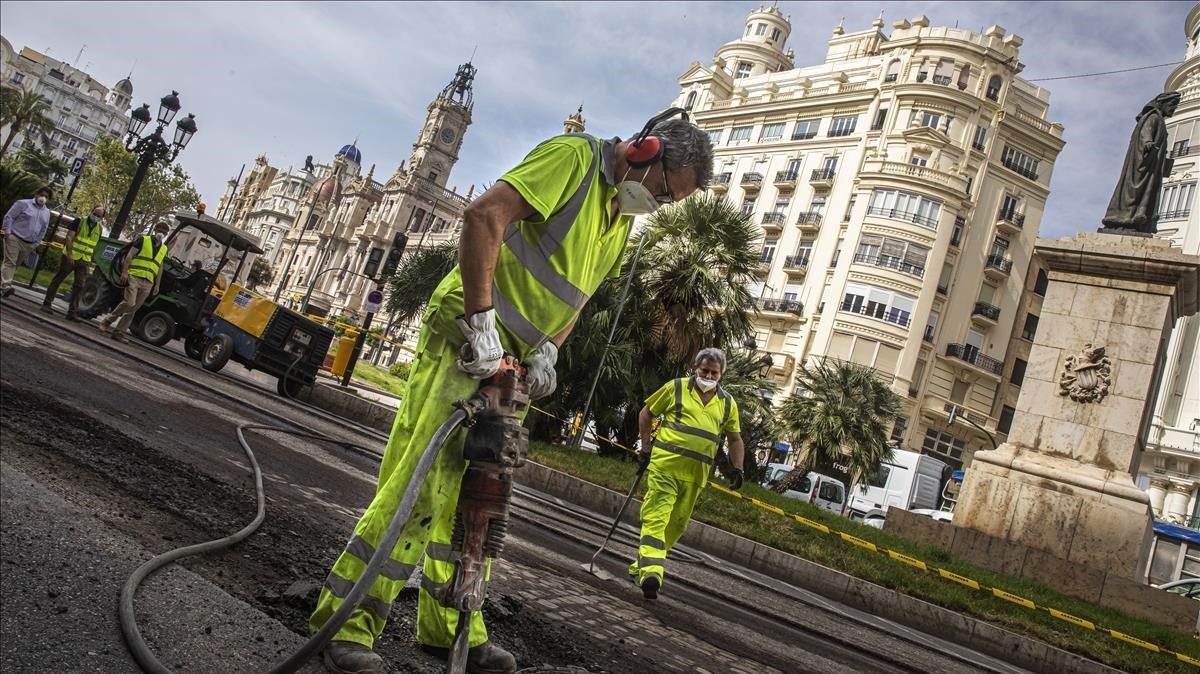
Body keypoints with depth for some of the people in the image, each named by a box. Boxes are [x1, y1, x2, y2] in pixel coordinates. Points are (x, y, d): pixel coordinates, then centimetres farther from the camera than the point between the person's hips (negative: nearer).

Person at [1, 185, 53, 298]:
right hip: (14, 238, -5)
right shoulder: (23, 203, -4)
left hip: (29, 244, 5)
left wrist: (36, 243, 15)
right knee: (10, 262, -13)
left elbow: (43, 230, 19)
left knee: (15, 264, 9)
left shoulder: (47, 213, 12)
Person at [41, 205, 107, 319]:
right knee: (57, 279, 5)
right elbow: (69, 238, -13)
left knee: (79, 286, -1)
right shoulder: (78, 223, -6)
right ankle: (46, 304, 14)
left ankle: (71, 312, 1)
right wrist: (69, 254, -21)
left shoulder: (99, 229, 9)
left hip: (84, 262, 4)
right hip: (70, 257, -4)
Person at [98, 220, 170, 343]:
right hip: (134, 277, -5)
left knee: (133, 309, 3)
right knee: (129, 303, -17)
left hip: (148, 283, 5)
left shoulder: (164, 249, 18)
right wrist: (124, 272, -12)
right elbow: (130, 255, -1)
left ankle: (119, 331, 9)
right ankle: (106, 322, -1)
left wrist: (157, 284, 14)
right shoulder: (143, 240, 4)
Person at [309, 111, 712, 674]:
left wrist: (547, 349, 1)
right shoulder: (575, 155, -11)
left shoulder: (623, 216, 17)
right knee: (420, 480, -12)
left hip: (510, 359, 9)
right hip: (467, 337, -9)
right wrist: (482, 322, -28)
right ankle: (347, 623, -1)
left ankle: (450, 627, 23)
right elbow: (485, 214, -23)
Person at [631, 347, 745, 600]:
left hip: (696, 474, 4)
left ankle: (642, 566, 23)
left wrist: (737, 468, 10)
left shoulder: (727, 403, 11)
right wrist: (646, 446, 5)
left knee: (677, 524, 10)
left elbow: (735, 439, 22)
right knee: (656, 517, -15)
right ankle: (651, 571, -23)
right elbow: (646, 413, 11)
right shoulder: (676, 388, 2)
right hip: (665, 465, -4)